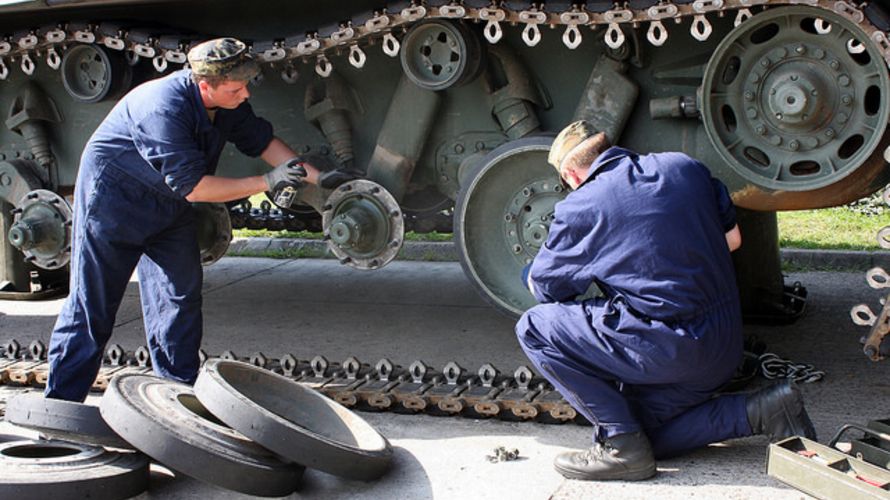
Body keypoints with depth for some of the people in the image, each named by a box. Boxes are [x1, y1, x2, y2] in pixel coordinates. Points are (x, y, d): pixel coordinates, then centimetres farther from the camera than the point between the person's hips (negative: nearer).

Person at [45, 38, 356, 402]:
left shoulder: (228, 104, -9)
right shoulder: (164, 108, -34)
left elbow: (261, 140, 5)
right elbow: (192, 187, -33)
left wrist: (318, 177, -1)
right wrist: (266, 183, -32)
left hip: (168, 206, 8)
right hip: (113, 199, -8)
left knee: (181, 294, 6)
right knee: (92, 304, -4)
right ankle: (61, 402, 4)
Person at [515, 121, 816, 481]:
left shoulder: (580, 207, -6)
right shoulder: (685, 167, 9)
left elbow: (544, 286, 7)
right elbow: (732, 239, 17)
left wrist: (533, 277, 31)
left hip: (668, 349, -7)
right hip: (726, 348, 8)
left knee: (535, 328, 0)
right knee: (642, 431, 24)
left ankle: (620, 445, -3)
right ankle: (761, 412, 10)